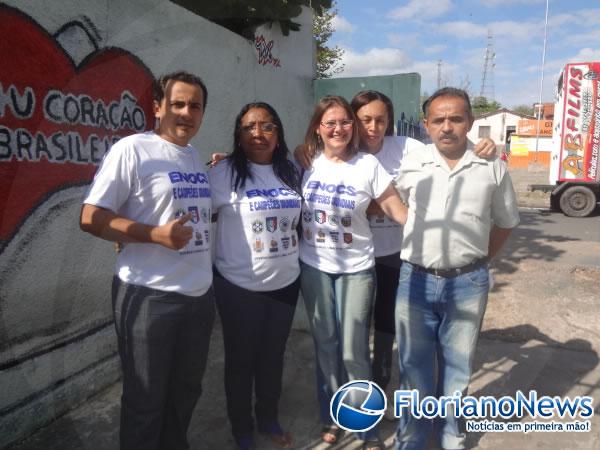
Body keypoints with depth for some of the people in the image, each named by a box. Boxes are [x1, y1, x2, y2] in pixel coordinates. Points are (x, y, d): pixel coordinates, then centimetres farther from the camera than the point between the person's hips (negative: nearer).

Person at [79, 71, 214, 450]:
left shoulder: (196, 156, 11)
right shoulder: (132, 150, -11)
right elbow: (91, 218, -14)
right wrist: (155, 234, -23)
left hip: (200, 292, 7)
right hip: (150, 295, -7)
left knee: (187, 389, 22)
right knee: (146, 399, 10)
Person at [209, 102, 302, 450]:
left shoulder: (291, 172, 5)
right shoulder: (225, 173, -13)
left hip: (286, 282, 5)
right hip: (240, 285, -4)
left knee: (273, 356, 21)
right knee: (241, 359, 13)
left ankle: (269, 419, 44)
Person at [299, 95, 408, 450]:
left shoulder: (368, 165, -9)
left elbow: (399, 212, -6)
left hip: (356, 268, -2)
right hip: (314, 267, 2)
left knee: (353, 350, 1)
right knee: (325, 344, 13)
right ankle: (332, 417, 33)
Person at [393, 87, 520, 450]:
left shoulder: (492, 167, -1)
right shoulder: (410, 165, -2)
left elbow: (506, 222, 11)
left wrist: (479, 260, 6)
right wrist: (419, 251, 4)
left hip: (468, 284, 1)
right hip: (416, 281, 0)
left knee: (457, 370, 17)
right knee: (415, 370, 12)